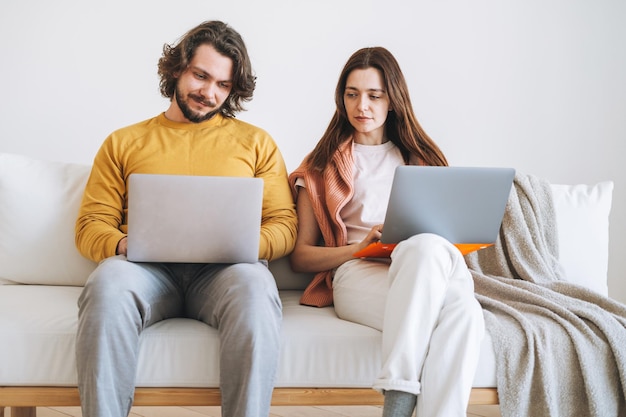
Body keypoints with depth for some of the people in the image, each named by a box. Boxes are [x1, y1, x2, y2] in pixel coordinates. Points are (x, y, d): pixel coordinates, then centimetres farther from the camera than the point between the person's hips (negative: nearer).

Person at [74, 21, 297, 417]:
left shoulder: (257, 142, 22)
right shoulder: (124, 143, 23)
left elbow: (284, 224, 14)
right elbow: (91, 224, 15)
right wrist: (120, 245, -9)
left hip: (224, 269, 0)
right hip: (146, 267, 1)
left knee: (255, 286, -37)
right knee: (108, 284, -36)